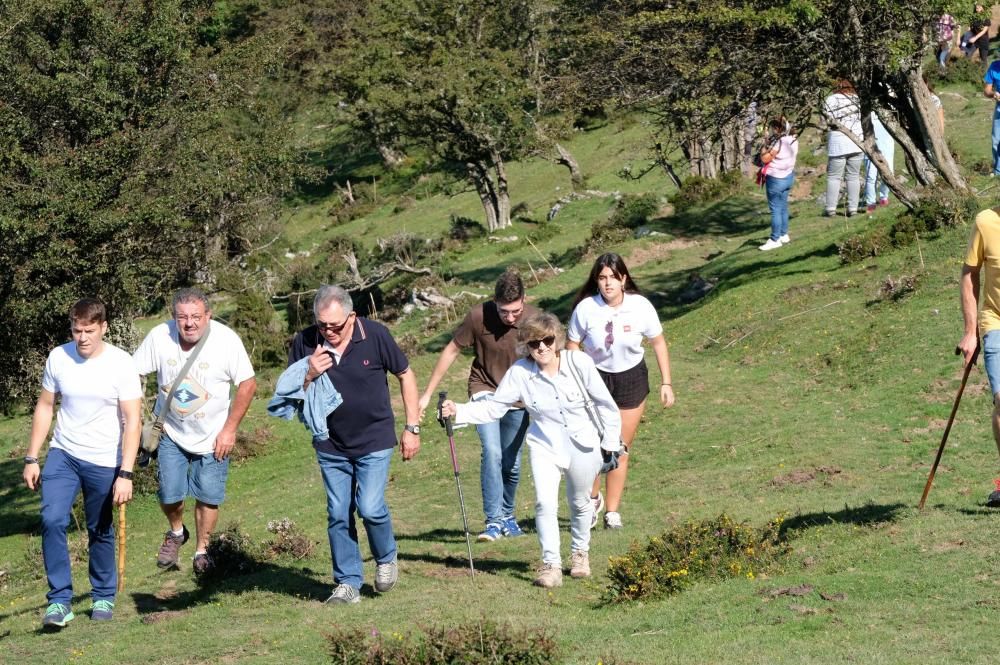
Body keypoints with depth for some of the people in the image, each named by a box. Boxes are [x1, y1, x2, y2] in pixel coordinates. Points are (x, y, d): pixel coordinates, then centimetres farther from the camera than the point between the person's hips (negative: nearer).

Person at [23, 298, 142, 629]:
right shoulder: (58, 358, -4)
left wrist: (125, 474, -18)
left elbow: (133, 421, -13)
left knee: (101, 533, 8)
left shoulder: (121, 364, -13)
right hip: (62, 454, 2)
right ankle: (60, 601, -8)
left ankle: (103, 597, 28)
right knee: (52, 521, -15)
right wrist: (32, 459, 6)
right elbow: (45, 407, 8)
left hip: (103, 462, -2)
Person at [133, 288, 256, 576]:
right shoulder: (159, 336, -17)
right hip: (171, 432, 1)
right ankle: (176, 532, 32)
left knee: (209, 496, 2)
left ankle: (202, 550, 25)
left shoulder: (226, 339, -21)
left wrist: (230, 429, -12)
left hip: (213, 435, -1)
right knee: (169, 494, -1)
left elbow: (247, 383, -12)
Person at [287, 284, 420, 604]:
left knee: (370, 508, -11)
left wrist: (412, 428, -1)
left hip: (374, 440, -3)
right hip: (331, 445, 3)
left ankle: (386, 558, 18)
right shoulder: (305, 343, -10)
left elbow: (405, 375, -1)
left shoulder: (375, 335, -15)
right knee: (338, 515, 3)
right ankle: (348, 583, 14)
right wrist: (309, 376, -24)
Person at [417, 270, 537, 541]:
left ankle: (507, 516, 31)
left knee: (511, 464, 9)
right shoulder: (478, 317, -20)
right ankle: (494, 521, -19)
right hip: (485, 391, -2)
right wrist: (427, 394, -4)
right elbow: (451, 351, -7)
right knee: (492, 452, -21)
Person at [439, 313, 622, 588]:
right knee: (545, 503, -17)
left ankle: (580, 552, 41)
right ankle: (551, 564, -6)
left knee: (580, 503, 16)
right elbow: (493, 407, -14)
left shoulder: (579, 363, -17)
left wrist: (611, 442, -3)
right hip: (544, 446, 0)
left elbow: (605, 403, -7)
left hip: (583, 446, 0)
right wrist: (458, 411, -29)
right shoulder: (520, 372, -16)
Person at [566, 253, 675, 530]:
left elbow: (658, 343, -1)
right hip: (595, 378, -1)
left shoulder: (640, 307, -14)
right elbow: (572, 347, -6)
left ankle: (613, 511, 15)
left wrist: (666, 383, -1)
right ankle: (593, 498, 21)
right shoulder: (585, 309, -16)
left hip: (632, 380, 1)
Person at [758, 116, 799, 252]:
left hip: (776, 179, -9)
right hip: (789, 177, 9)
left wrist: (766, 145, -7)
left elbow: (765, 159, -19)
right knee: (783, 207, 19)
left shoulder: (778, 142, -24)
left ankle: (775, 240, 3)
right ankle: (784, 235, 28)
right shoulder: (793, 140, 1)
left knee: (775, 209, -1)